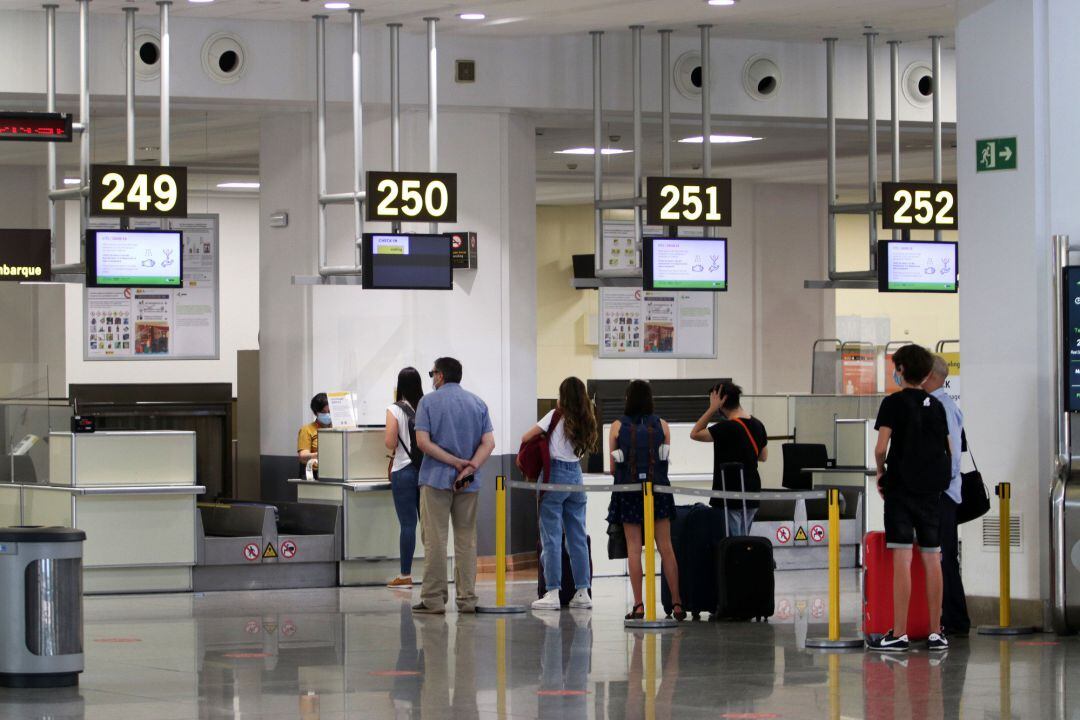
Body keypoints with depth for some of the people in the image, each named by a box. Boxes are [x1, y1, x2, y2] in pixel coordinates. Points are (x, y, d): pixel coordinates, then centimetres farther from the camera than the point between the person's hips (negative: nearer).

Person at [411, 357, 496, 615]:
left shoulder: (429, 402, -2)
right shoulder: (477, 403, 9)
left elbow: (423, 442, -12)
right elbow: (489, 443, -1)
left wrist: (455, 462, -11)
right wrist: (469, 467, -10)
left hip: (436, 478, -4)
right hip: (469, 484, 4)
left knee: (435, 539, -2)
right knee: (467, 540, 8)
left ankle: (434, 598, -4)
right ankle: (467, 598, 7)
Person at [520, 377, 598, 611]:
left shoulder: (556, 416, -6)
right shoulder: (586, 422, 8)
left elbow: (526, 438, -7)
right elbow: (584, 450, 10)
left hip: (555, 474, -5)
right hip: (576, 475, 5)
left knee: (551, 537, -4)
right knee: (578, 537, 9)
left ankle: (552, 593, -7)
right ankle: (582, 592, 10)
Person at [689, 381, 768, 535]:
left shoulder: (727, 428, -19)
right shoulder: (757, 425, 5)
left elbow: (695, 434, -9)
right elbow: (763, 456, 16)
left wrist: (712, 408, -11)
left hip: (730, 495, -7)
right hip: (752, 493, 7)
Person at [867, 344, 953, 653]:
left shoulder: (894, 403, -6)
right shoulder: (936, 406, 10)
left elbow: (881, 448, -13)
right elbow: (947, 450, 13)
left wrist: (880, 472, 4)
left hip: (901, 487, -5)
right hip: (931, 489, 5)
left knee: (902, 559, -7)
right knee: (932, 559, 7)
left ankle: (899, 634, -9)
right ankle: (935, 633, 8)